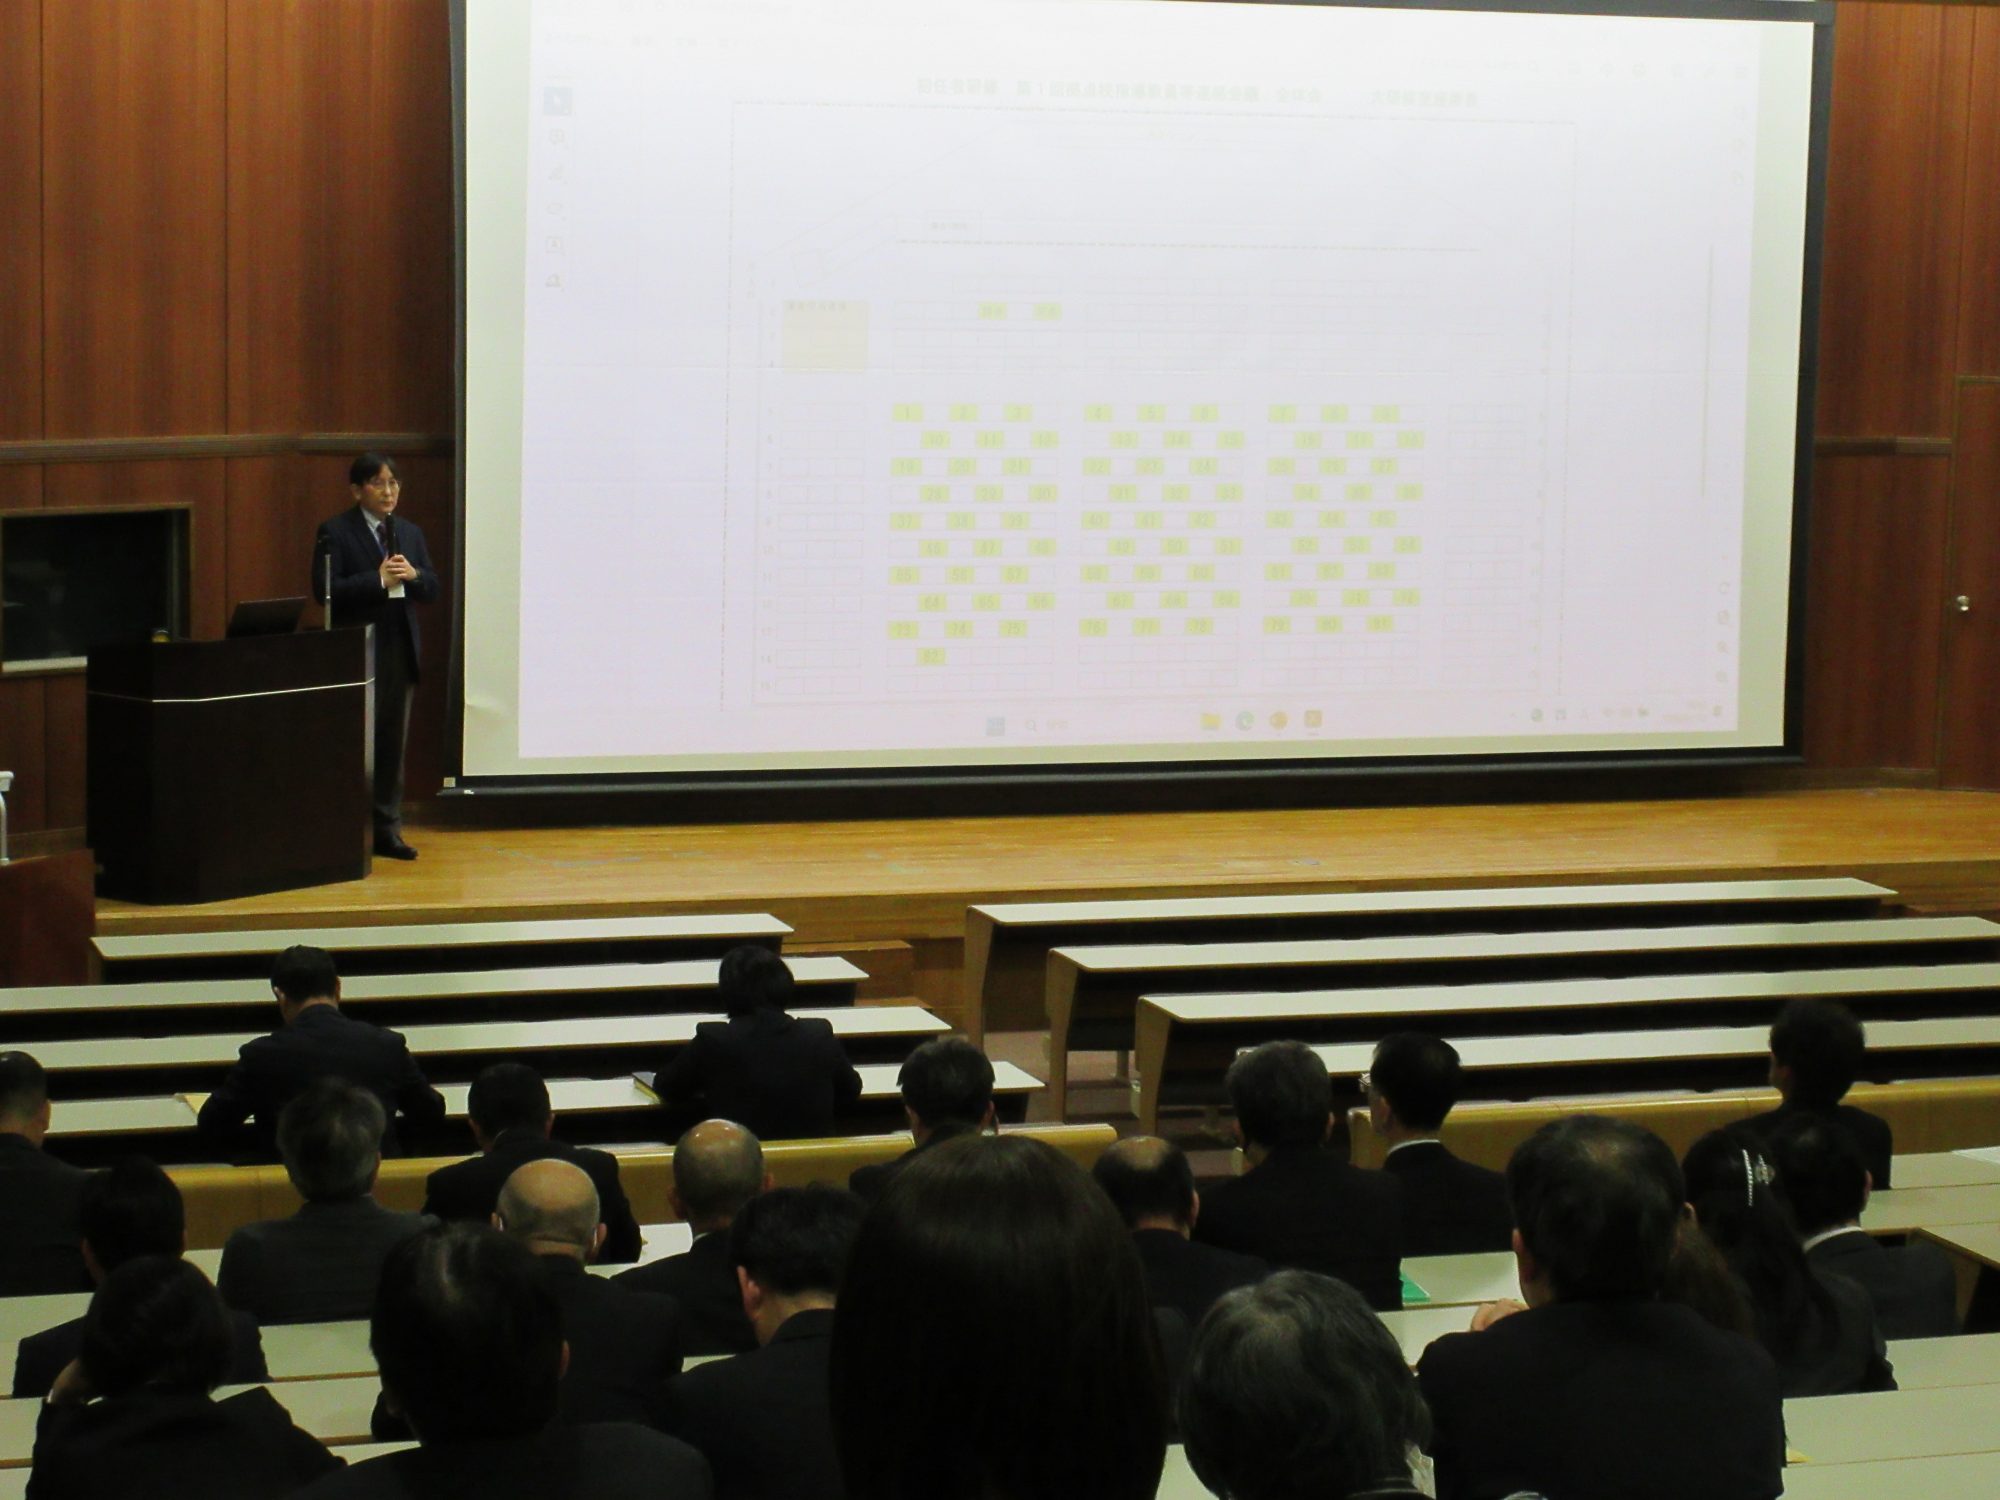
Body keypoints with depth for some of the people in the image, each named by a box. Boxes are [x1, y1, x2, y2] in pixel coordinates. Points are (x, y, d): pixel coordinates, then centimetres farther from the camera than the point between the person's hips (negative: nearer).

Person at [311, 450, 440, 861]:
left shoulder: (410, 532, 14)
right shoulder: (335, 533, -5)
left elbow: (432, 589, 12)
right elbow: (325, 590, -16)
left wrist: (413, 575, -10)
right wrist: (378, 580, -20)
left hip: (401, 649, 6)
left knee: (393, 740, 8)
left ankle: (387, 829, 14)